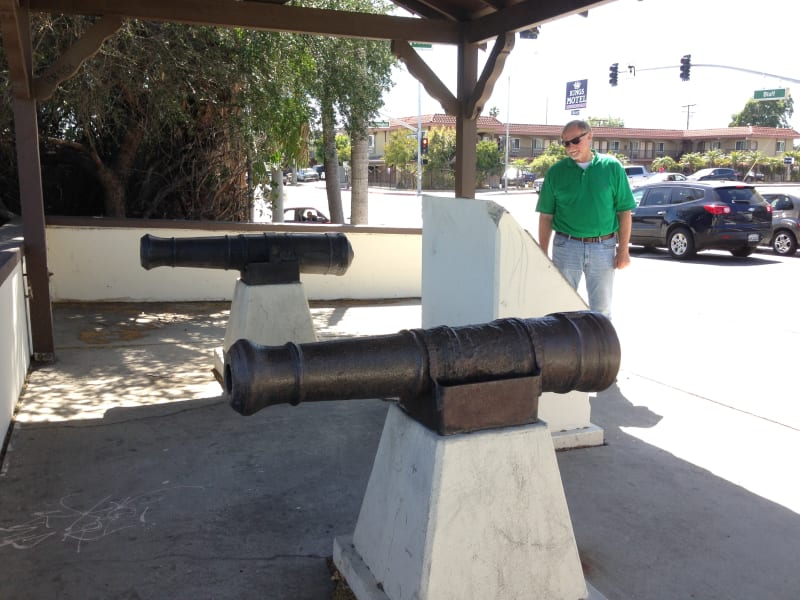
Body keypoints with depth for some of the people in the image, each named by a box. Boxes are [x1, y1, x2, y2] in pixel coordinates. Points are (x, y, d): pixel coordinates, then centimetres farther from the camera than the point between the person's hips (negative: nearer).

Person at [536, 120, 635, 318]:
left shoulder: (612, 167, 1)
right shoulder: (556, 172, 3)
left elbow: (624, 211, 2)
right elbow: (546, 216, 4)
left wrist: (623, 249, -3)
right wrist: (542, 254, 0)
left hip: (603, 247, 0)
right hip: (566, 247, 0)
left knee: (601, 309, 10)